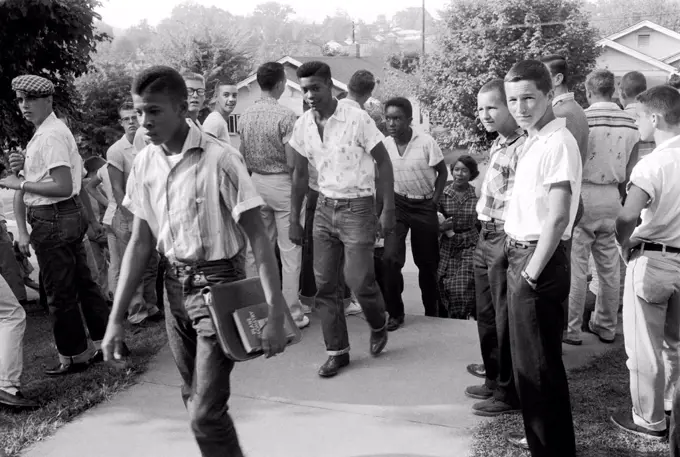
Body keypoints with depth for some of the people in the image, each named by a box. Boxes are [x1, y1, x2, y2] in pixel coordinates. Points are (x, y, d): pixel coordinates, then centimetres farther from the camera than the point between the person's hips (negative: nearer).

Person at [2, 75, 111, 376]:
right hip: (69, 215, 10)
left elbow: (63, 187, -25)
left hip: (54, 221, -10)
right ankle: (103, 342, 28)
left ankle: (74, 356, 16)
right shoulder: (47, 131, 12)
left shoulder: (51, 136, -18)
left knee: (60, 294, 2)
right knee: (83, 282, 17)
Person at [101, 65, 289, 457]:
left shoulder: (218, 159, -18)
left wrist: (275, 314, -22)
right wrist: (116, 318, 5)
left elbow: (258, 237, -16)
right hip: (175, 284, 6)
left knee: (207, 413, -7)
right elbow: (141, 243, 7)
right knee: (195, 399, 17)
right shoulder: (145, 163, 1)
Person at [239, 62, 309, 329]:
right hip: (281, 184, -6)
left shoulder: (245, 116, 4)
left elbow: (242, 157, 10)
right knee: (289, 251, 1)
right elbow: (292, 162, -17)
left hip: (255, 182, 6)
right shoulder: (285, 116, -15)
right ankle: (291, 314, 7)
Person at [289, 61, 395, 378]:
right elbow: (300, 174, 12)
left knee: (359, 280, -7)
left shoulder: (357, 120, -14)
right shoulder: (302, 126, 2)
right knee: (324, 283, 4)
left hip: (357, 207, -5)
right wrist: (294, 219, 11)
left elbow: (383, 163, -8)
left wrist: (388, 209, -11)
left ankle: (378, 326, 26)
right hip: (325, 208, 5)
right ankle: (337, 351, 17)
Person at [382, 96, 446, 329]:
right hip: (398, 204, 2)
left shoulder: (426, 142, -16)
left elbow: (442, 172, -3)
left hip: (424, 207, -1)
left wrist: (435, 200, -7)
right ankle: (395, 313, -1)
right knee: (390, 258, -15)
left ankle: (431, 310, 31)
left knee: (427, 261, 9)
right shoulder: (384, 145, -6)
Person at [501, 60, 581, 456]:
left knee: (540, 364, 1)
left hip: (540, 261, -10)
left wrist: (533, 272, -20)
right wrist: (519, 260, 14)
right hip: (521, 255, 10)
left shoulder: (557, 141, -17)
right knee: (527, 357, 21)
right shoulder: (534, 141, 12)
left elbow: (558, 216, -24)